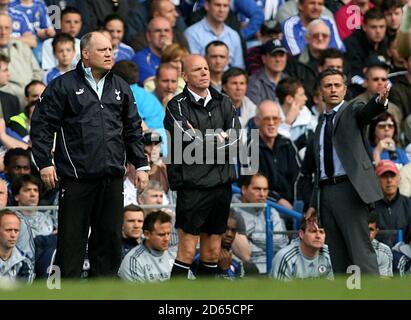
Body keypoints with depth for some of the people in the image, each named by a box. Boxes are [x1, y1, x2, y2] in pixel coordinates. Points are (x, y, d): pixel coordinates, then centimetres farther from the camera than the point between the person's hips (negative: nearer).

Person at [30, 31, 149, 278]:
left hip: (112, 176, 5)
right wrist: (45, 163, -9)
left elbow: (133, 129, 19)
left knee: (110, 238, 7)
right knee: (72, 239, -1)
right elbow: (42, 125, -3)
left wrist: (141, 165, 13)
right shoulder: (64, 86, -1)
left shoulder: (120, 87, 14)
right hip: (76, 176, -4)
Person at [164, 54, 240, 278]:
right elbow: (191, 142, -14)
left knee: (212, 252, 8)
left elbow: (234, 137, 1)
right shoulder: (177, 106, -3)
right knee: (187, 252, -8)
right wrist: (219, 140, -3)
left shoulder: (223, 103, 13)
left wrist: (205, 141, -11)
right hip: (192, 185, -5)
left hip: (221, 183, 5)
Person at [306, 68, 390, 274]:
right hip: (326, 191, 7)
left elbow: (369, 111, -22)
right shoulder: (321, 124, 22)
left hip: (349, 188, -7)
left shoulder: (352, 112, 3)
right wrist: (314, 204, 21)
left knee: (360, 249, -14)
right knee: (338, 254, 5)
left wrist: (381, 100, -45)